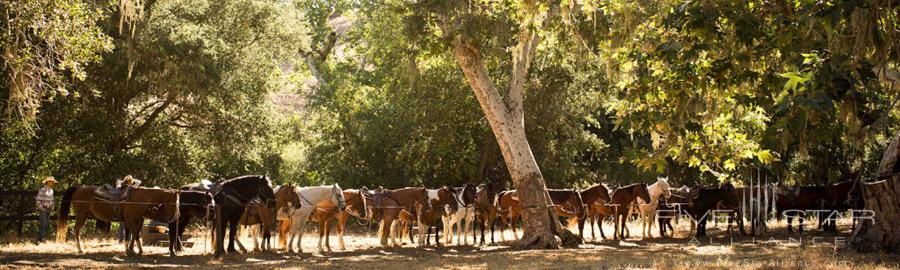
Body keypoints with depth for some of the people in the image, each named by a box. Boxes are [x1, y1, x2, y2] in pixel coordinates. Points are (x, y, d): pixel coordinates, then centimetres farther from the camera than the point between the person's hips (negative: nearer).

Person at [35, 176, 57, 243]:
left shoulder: (51, 190, 11)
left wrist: (52, 207, 13)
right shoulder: (42, 190, -14)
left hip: (48, 209, 8)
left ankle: (43, 238, 15)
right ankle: (39, 239, -10)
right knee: (42, 224, -12)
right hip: (43, 209, -8)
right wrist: (40, 207, -17)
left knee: (46, 224, 8)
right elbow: (38, 199, -15)